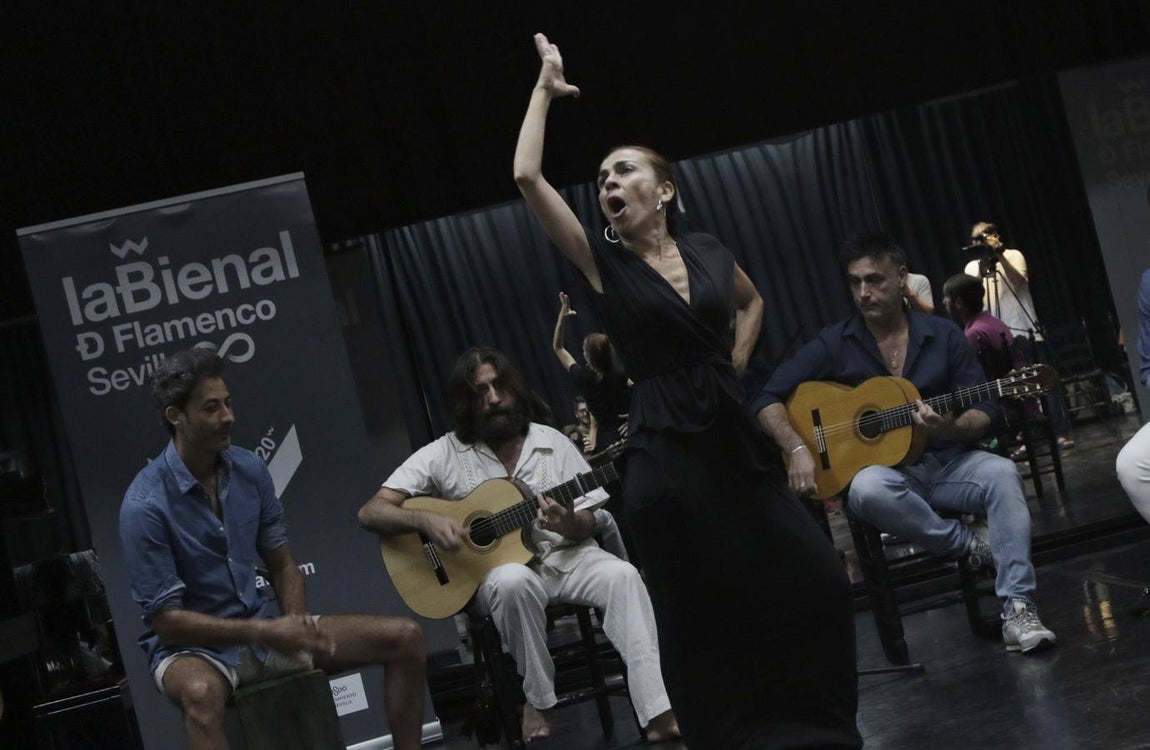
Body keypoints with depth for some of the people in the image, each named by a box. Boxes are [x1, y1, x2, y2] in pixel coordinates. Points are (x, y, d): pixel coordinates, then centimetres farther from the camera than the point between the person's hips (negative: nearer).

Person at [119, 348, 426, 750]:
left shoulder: (249, 469, -1)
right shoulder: (145, 505, -19)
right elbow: (166, 618, -18)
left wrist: (298, 625, -11)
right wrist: (265, 633, -23)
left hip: (265, 628, 6)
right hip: (192, 646, -6)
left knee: (405, 637, -4)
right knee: (201, 694, -44)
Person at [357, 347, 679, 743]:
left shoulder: (553, 443, 6)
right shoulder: (443, 455, -2)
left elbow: (590, 523, 6)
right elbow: (371, 513, -7)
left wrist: (570, 525, -19)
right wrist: (427, 520, -27)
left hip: (564, 556, 3)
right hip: (498, 567, -2)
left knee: (623, 575, -27)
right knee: (514, 582, -38)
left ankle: (658, 713, -33)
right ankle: (539, 701, -17)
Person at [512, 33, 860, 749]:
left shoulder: (708, 252, 8)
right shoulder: (602, 261, -2)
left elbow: (752, 302, 30)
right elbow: (527, 176, -12)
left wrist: (734, 366, 14)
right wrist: (546, 89, -3)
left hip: (736, 436, 4)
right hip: (667, 452, -4)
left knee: (816, 583, 2)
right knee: (706, 609, 2)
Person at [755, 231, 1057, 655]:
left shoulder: (944, 335, 3)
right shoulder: (833, 345, 0)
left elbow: (985, 411, 1)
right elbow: (768, 400, -2)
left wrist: (950, 429, -22)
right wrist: (797, 449, -20)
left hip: (947, 462, 2)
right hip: (885, 469, -1)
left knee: (1002, 472, -30)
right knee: (867, 488, -38)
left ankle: (1018, 609, -31)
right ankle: (971, 546, -18)